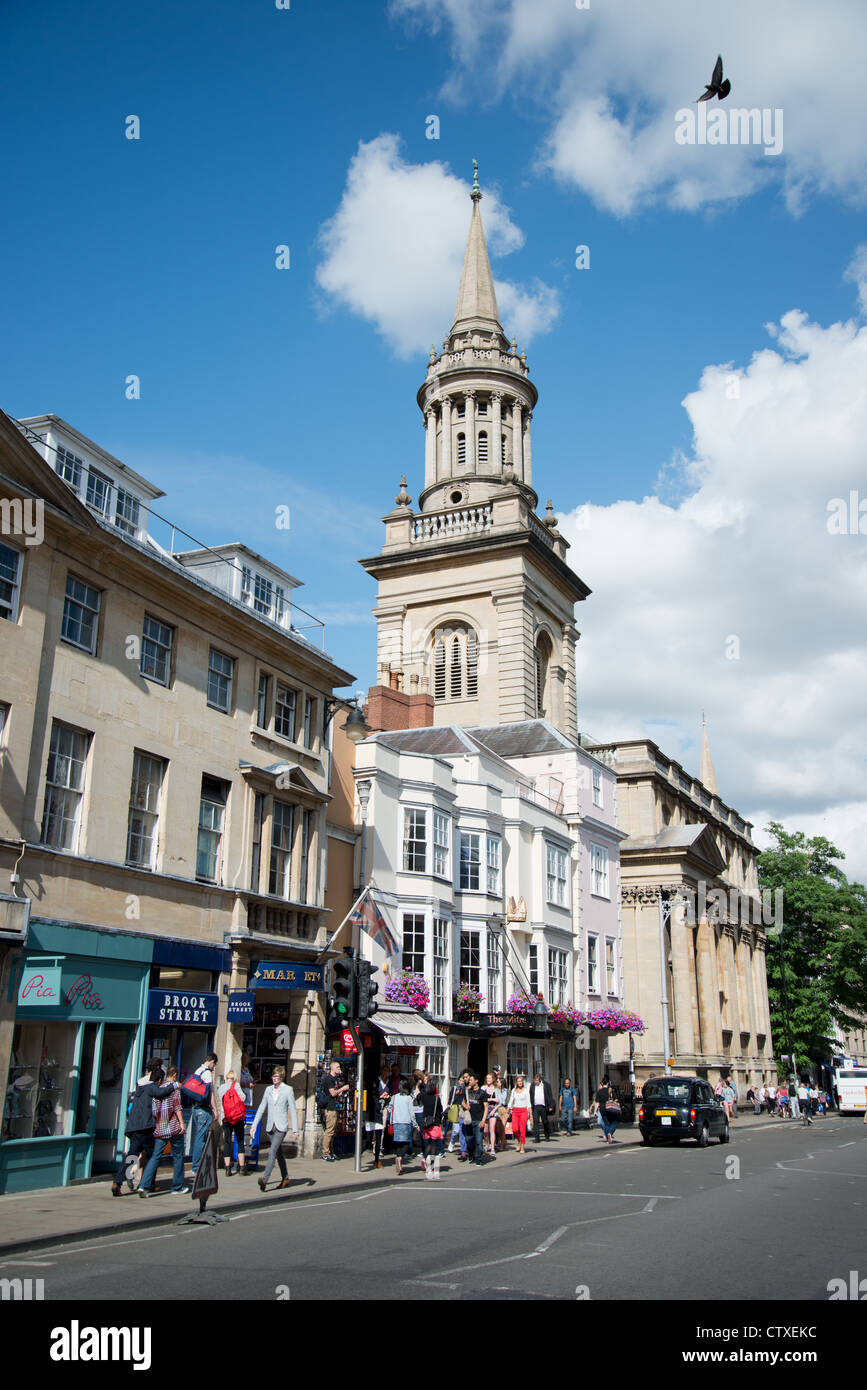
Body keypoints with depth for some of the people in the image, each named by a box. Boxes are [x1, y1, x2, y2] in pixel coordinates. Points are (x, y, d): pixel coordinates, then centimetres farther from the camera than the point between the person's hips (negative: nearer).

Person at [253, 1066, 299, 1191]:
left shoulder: (288, 1090, -4)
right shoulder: (269, 1089, 8)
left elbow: (293, 1110, -4)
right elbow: (261, 1108, 12)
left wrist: (295, 1129, -7)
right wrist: (254, 1125, 6)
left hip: (281, 1127, -5)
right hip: (270, 1126, 5)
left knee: (272, 1152, -17)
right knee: (279, 1153, 13)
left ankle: (265, 1179, -24)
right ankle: (285, 1178, 24)